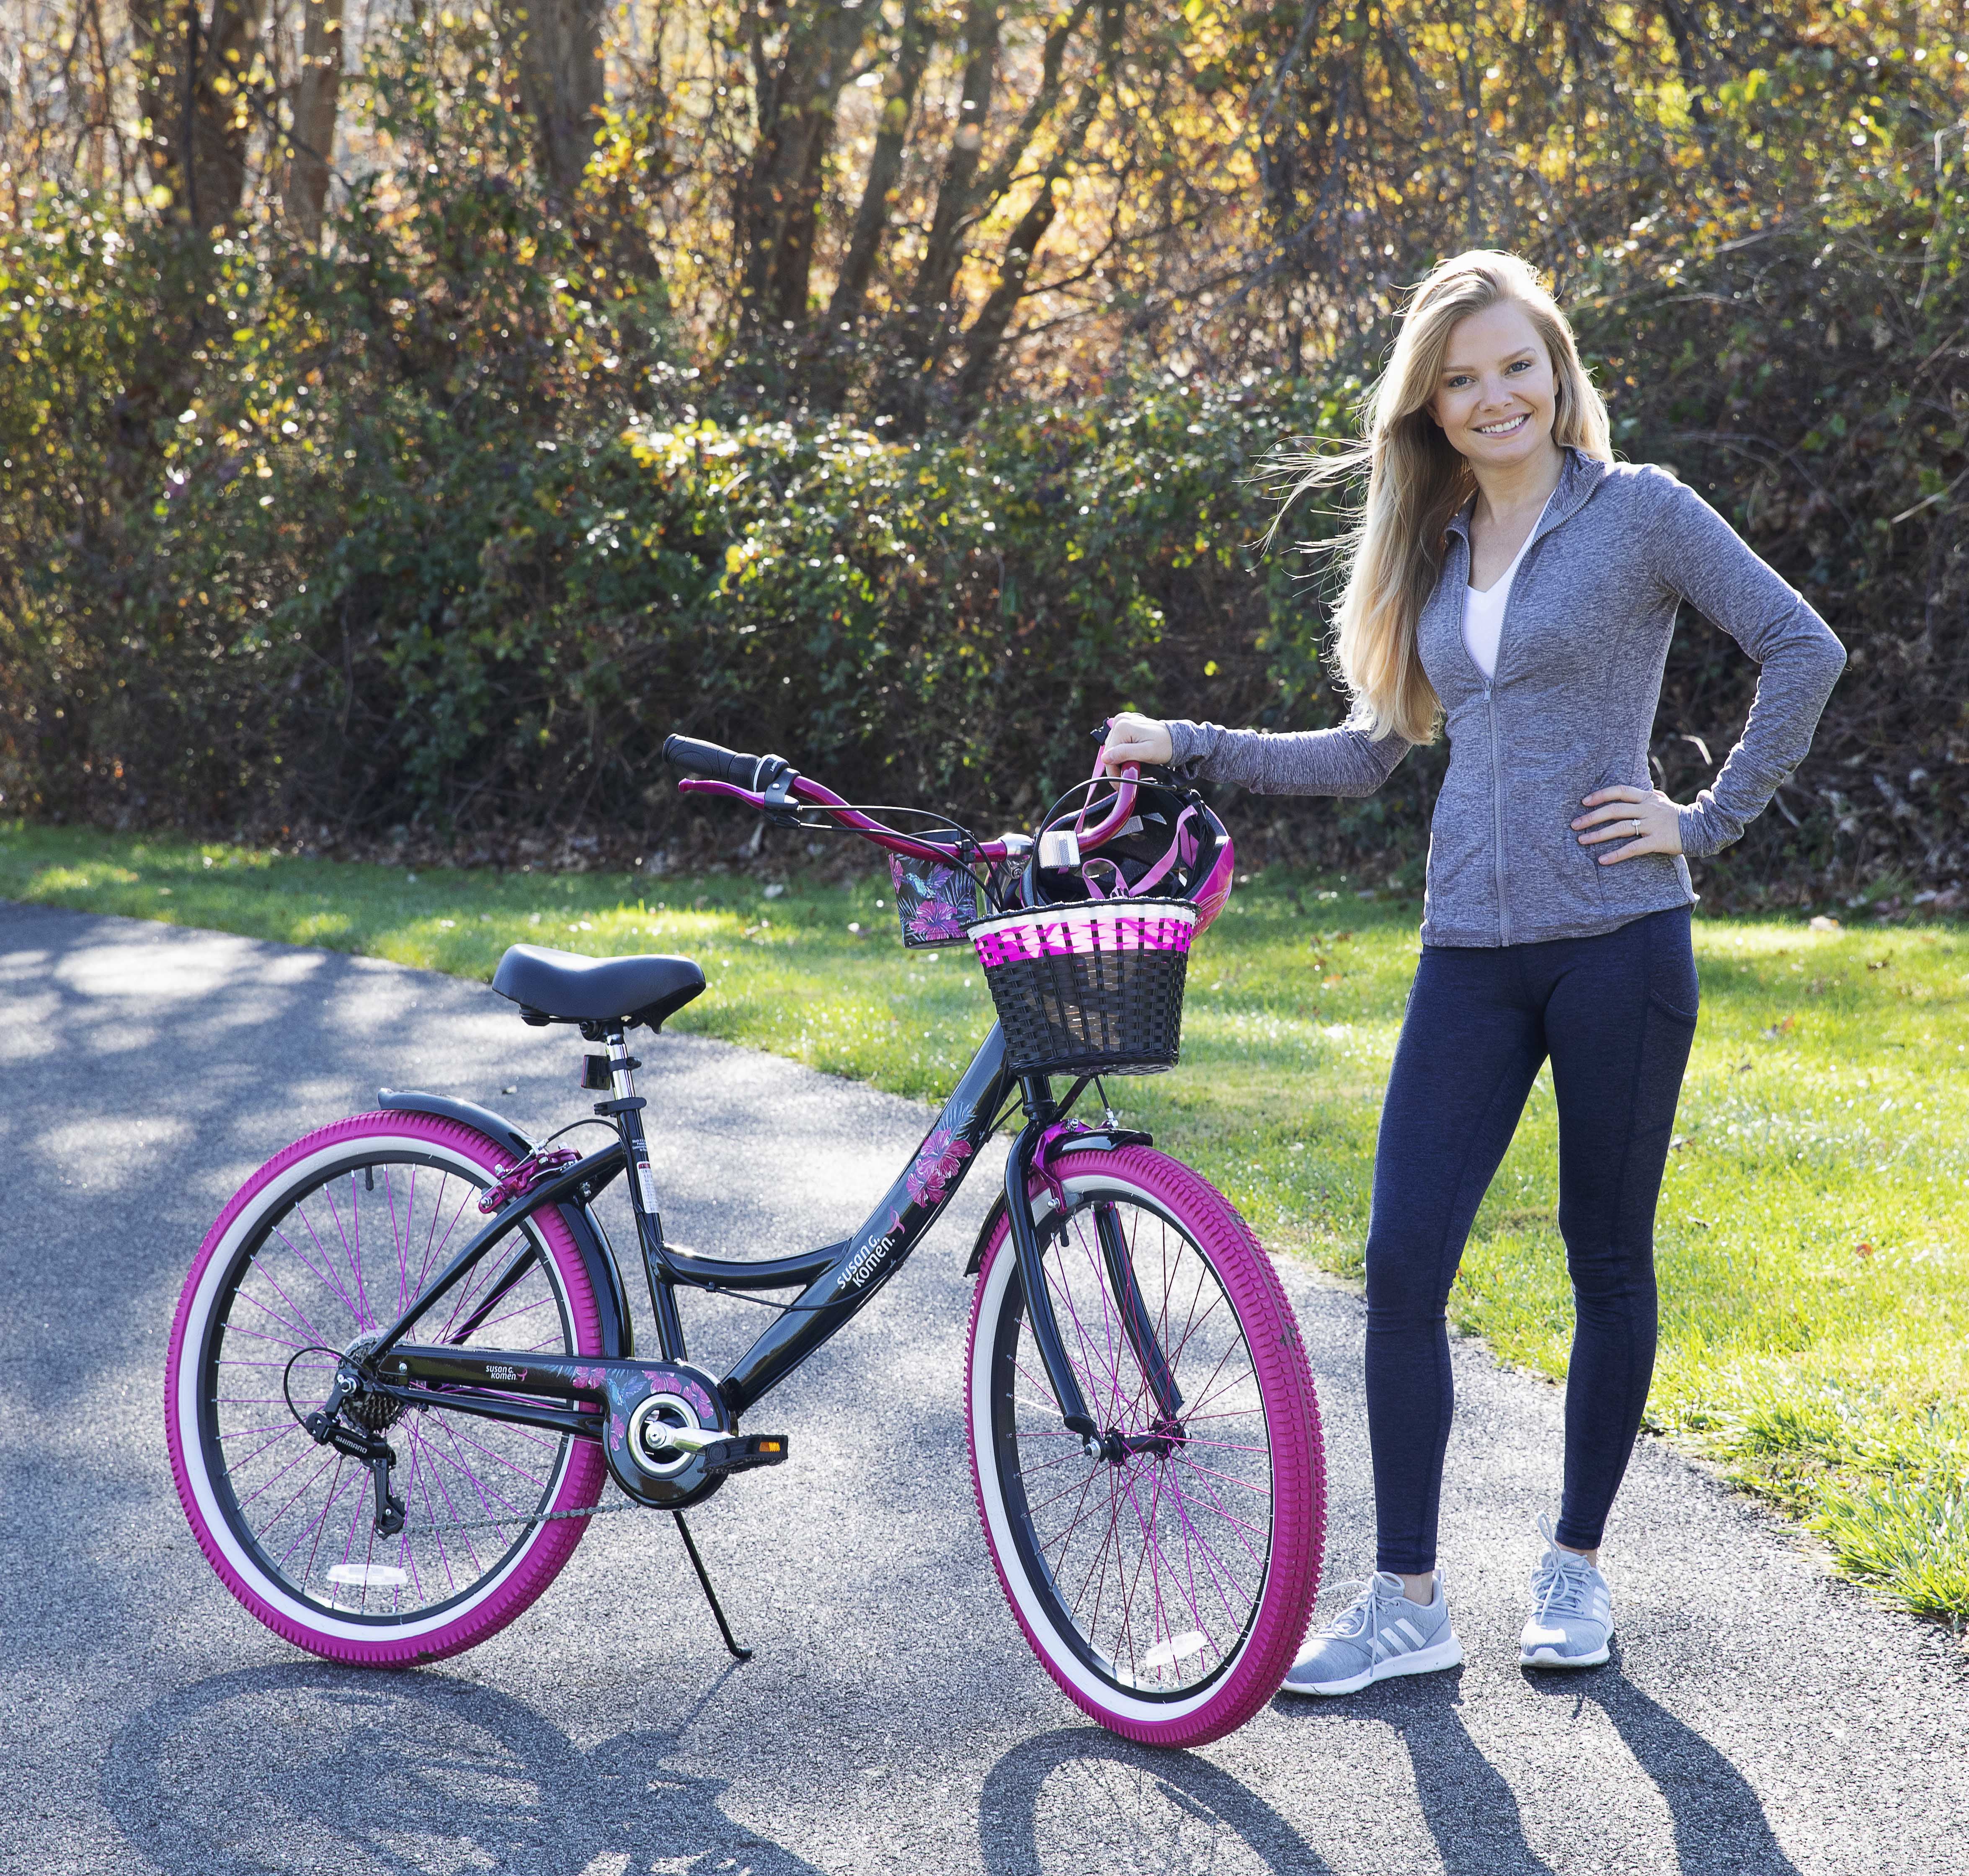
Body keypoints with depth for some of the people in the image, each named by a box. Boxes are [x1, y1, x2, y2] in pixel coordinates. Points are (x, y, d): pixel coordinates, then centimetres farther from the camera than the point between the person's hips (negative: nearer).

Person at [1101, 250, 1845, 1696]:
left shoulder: (1639, 509, -2)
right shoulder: (1434, 550, 15)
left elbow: (1805, 650, -5)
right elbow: (1373, 751, 19)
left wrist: (1711, 820, -7)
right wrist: (1191, 747, 13)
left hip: (1619, 939, -5)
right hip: (1472, 951, 5)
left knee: (1606, 1256, 6)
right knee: (1404, 1262, -4)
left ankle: (1577, 1570, 22)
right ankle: (1408, 1604, 4)